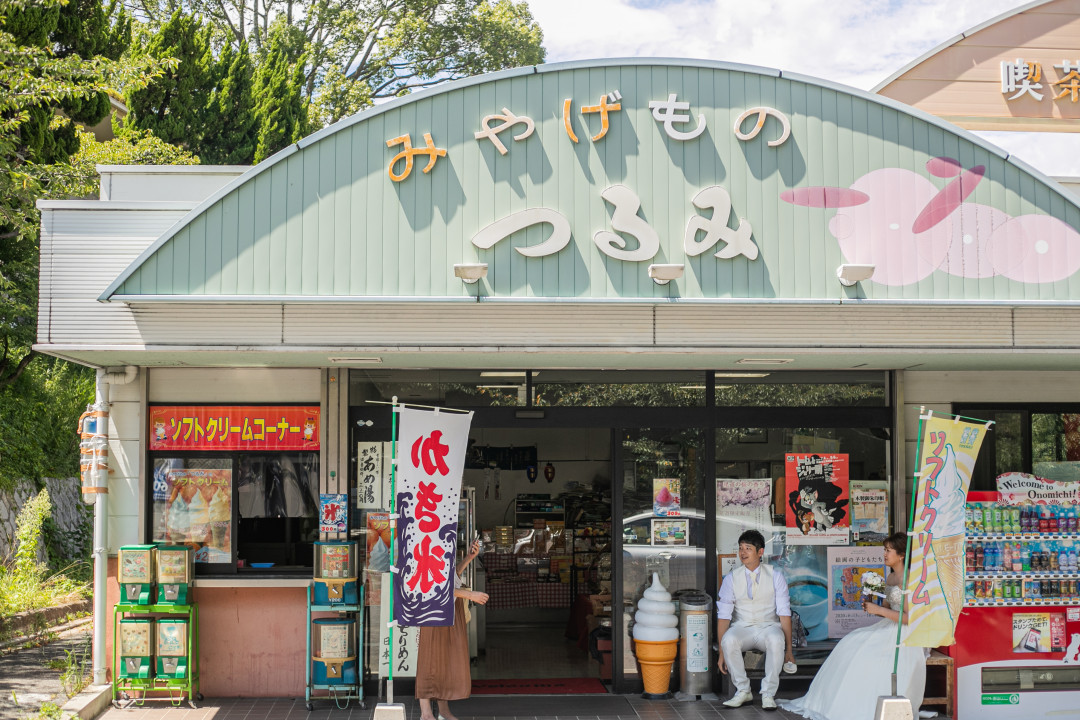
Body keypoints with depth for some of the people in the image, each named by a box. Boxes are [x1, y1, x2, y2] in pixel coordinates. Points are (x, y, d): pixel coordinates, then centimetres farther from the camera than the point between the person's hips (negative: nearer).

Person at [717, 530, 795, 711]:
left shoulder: (775, 576, 0)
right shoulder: (731, 578, 1)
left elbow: (784, 613, -2)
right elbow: (723, 616, -3)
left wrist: (788, 649, -9)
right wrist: (722, 653, -11)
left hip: (768, 626, -1)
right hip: (742, 627, 1)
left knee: (776, 639, -37)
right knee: (728, 640, -35)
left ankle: (768, 694, -23)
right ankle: (743, 691, -15)